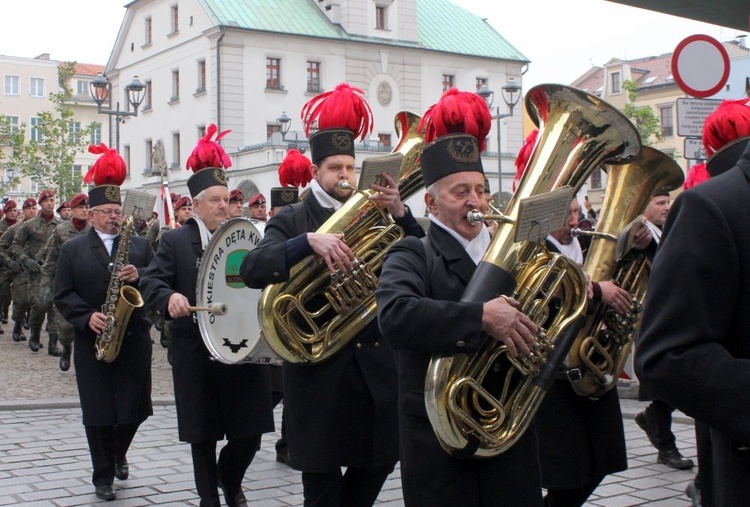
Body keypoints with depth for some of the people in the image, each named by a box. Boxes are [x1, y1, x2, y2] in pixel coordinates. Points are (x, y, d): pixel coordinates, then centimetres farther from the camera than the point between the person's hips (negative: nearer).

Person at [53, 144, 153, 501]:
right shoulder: (72, 249, 4)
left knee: (133, 410, 6)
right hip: (93, 343, -1)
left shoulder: (140, 245, 9)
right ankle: (103, 476, 15)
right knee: (98, 414, 2)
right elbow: (63, 295, -1)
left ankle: (118, 454, 34)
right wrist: (87, 317, -17)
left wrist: (140, 277, -18)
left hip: (134, 340, 1)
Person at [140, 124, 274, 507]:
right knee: (203, 435, 8)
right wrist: (169, 298, -29)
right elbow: (151, 283, -8)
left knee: (249, 433, 4)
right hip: (197, 355, -2)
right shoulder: (175, 241, 1)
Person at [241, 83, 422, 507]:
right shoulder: (293, 220, 1)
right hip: (319, 364, -3)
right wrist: (309, 240, -29)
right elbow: (252, 270, -16)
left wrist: (401, 213, -18)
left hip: (377, 363, 3)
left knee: (380, 459, 12)